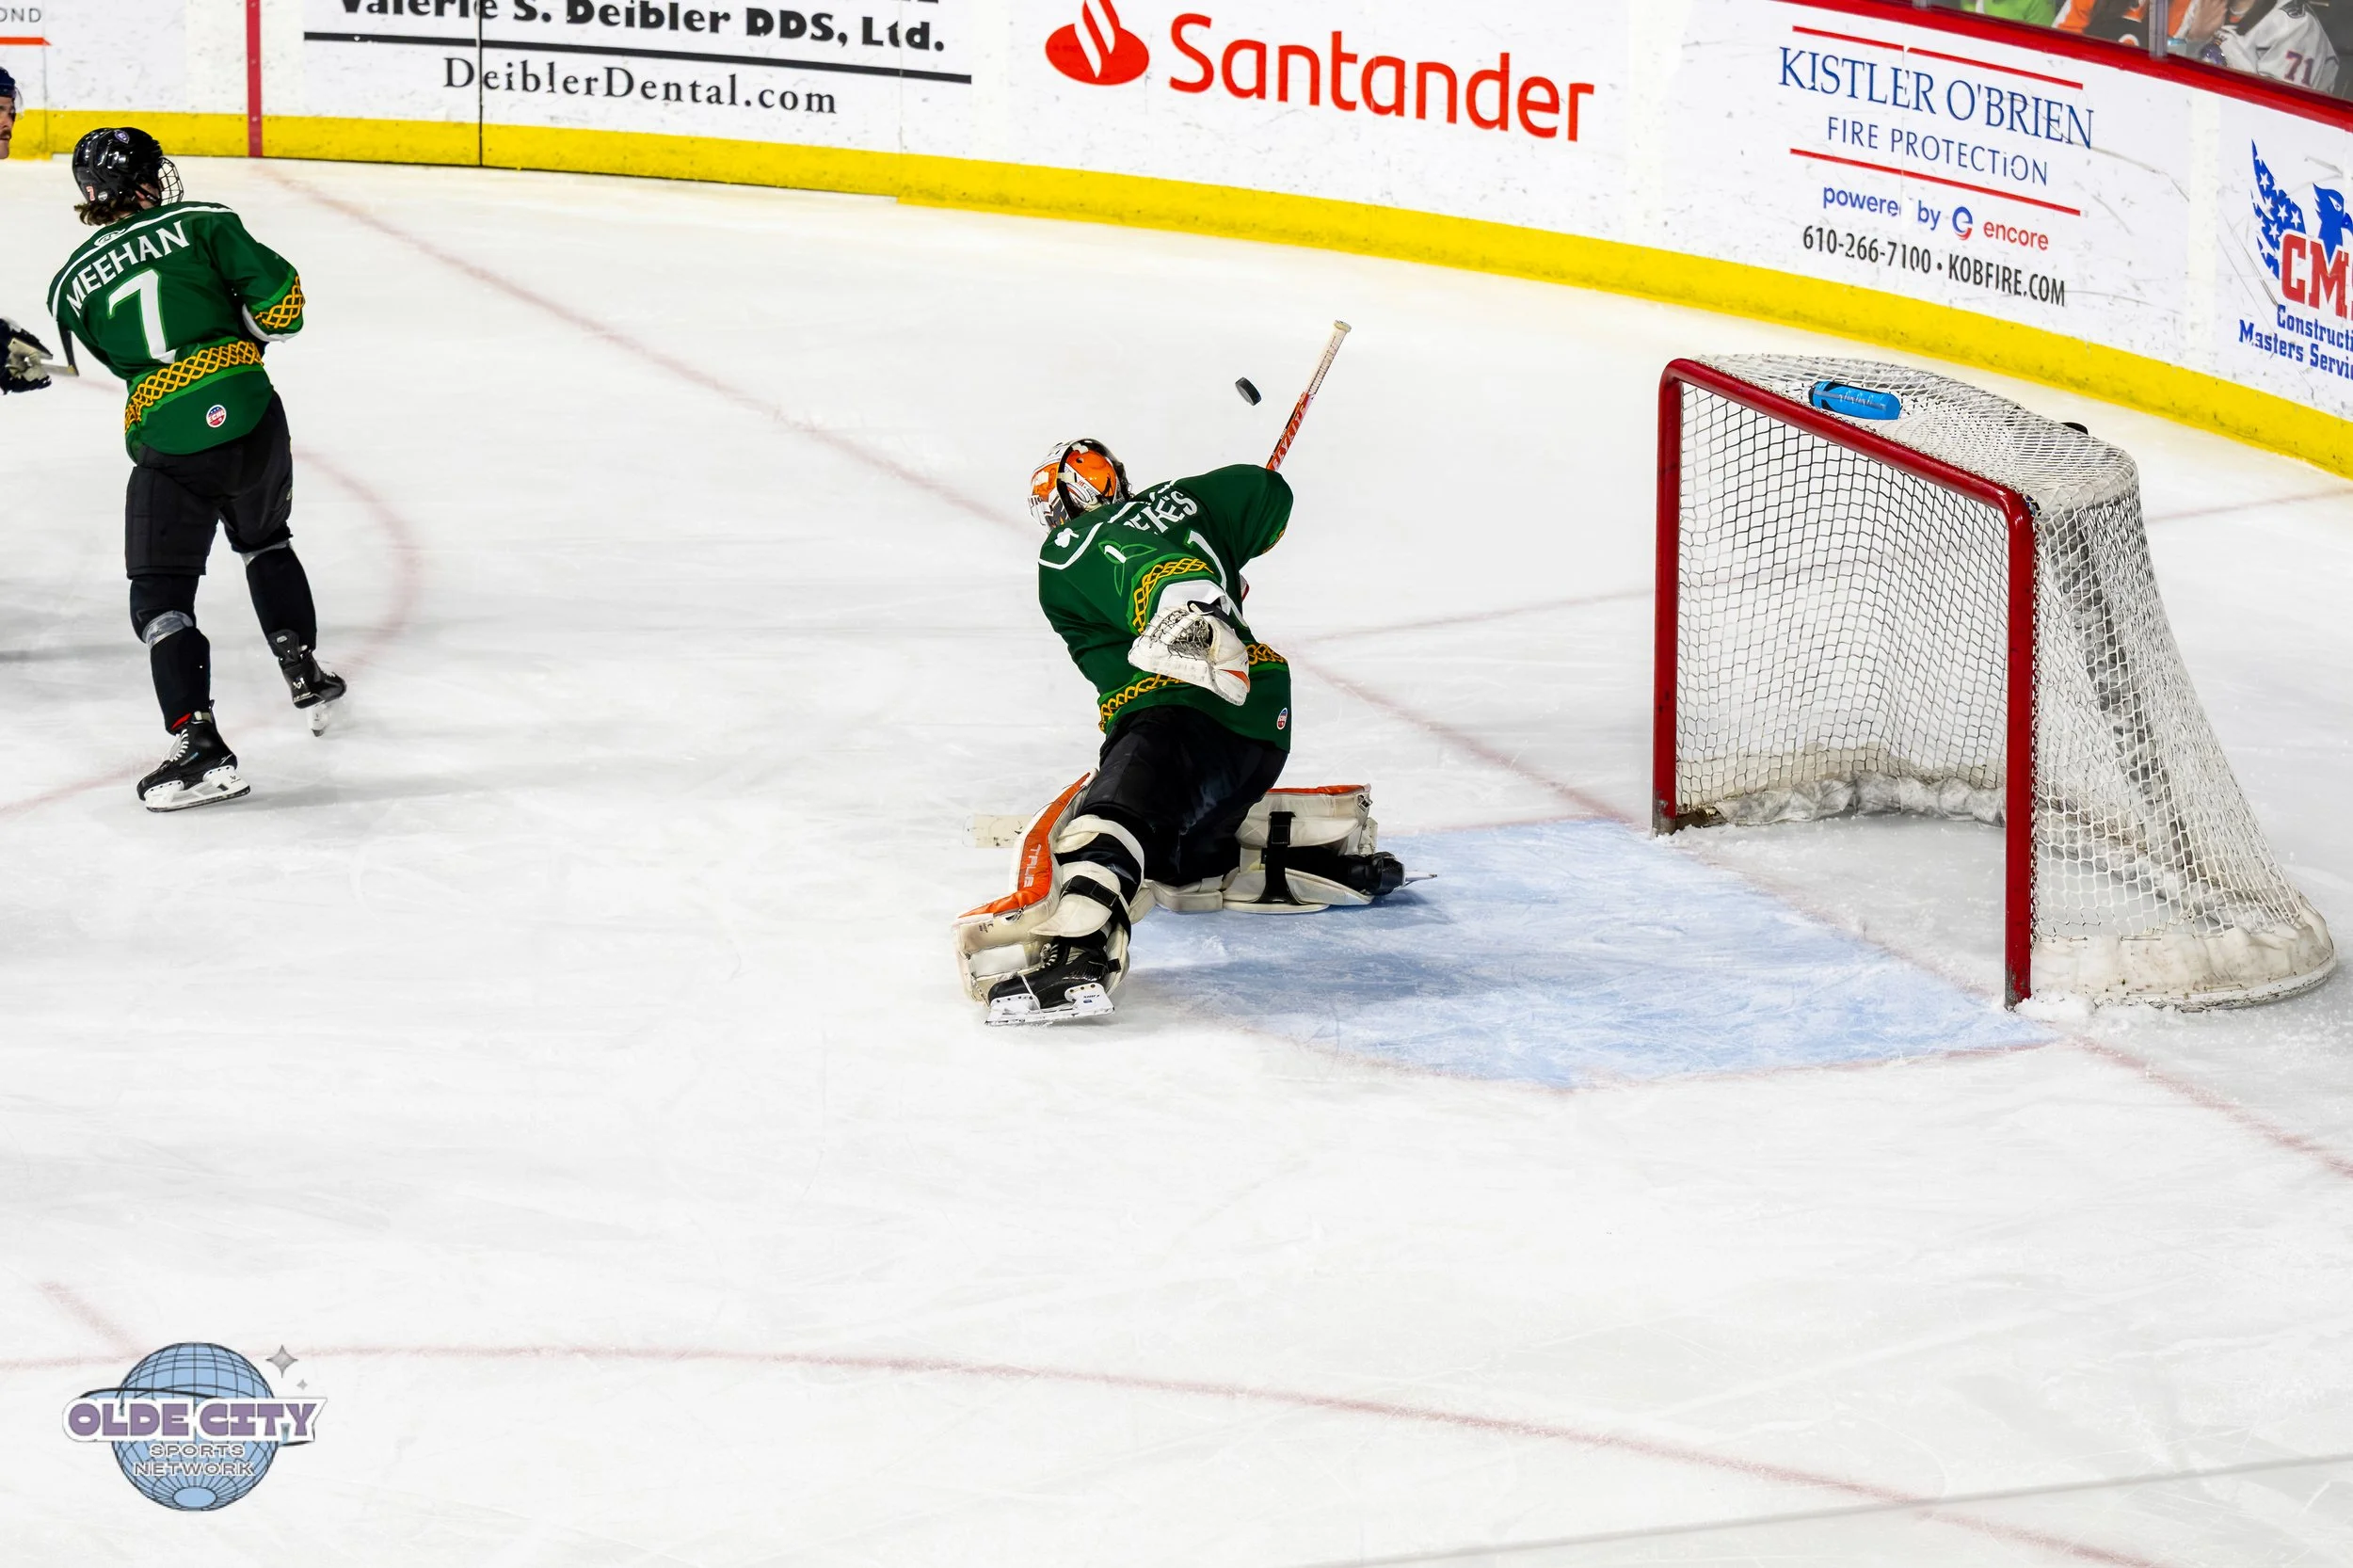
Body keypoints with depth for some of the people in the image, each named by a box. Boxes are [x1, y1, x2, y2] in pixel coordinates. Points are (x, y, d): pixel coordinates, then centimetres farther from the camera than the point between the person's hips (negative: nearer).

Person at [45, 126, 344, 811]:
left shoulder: (73, 284, 9)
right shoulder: (199, 223, 4)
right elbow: (276, 291, -3)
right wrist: (253, 332, 17)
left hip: (167, 442, -2)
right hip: (250, 414, 2)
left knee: (161, 595, 2)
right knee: (265, 543, 30)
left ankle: (199, 745, -11)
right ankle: (304, 673, 33)